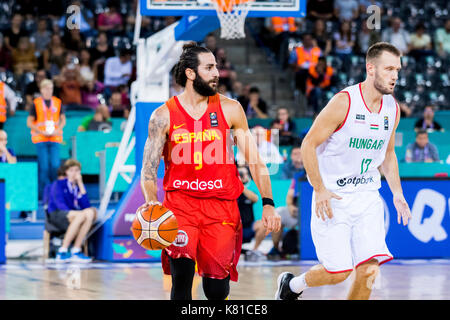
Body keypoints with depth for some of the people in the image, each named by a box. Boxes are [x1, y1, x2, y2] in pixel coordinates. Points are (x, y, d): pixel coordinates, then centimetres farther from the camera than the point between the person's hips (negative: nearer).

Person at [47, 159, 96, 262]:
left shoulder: (79, 186, 15)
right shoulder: (58, 184, 2)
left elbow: (86, 205, -2)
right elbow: (60, 204, -10)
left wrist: (80, 184, -4)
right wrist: (72, 213, -25)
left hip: (74, 215, 5)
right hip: (56, 215, -5)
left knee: (91, 212, -28)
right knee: (81, 215, -35)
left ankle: (76, 251, -32)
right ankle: (62, 252, -36)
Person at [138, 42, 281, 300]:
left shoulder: (230, 109, 3)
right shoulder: (164, 115, 0)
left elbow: (254, 160, 5)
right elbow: (149, 168, 0)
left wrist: (268, 203, -5)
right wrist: (151, 201, -19)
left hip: (221, 204, 1)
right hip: (180, 201, -1)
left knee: (217, 289, -1)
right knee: (182, 274, -21)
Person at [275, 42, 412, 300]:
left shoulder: (392, 108, 4)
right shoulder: (344, 102, -16)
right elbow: (309, 144, -12)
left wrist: (397, 192, 9)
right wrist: (320, 190, -17)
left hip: (368, 196, 5)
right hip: (332, 197, -5)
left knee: (369, 269, -8)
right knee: (338, 272, -5)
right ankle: (292, 284, 24)